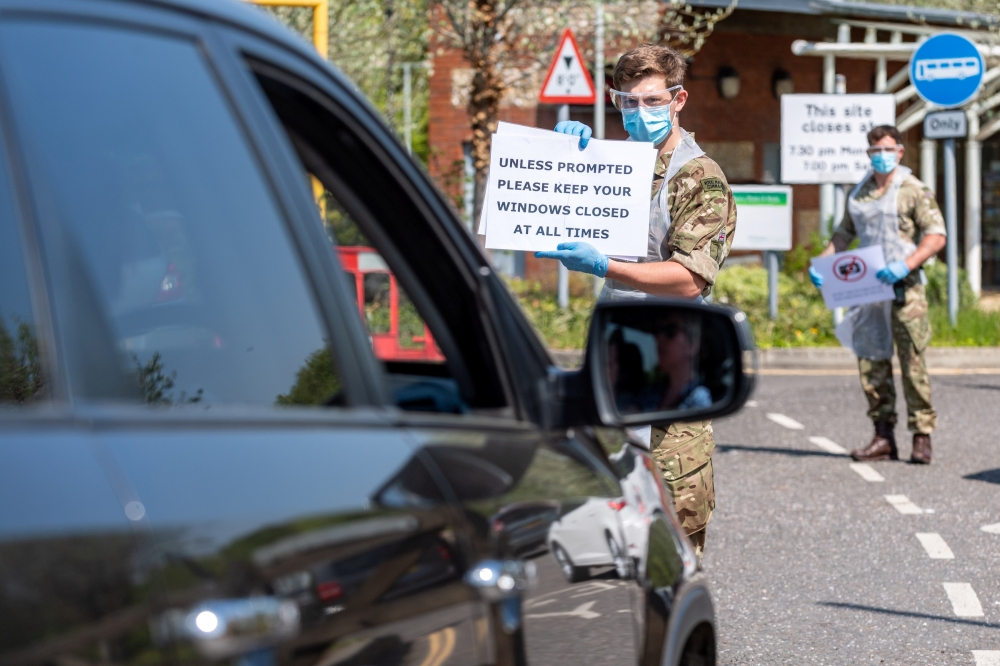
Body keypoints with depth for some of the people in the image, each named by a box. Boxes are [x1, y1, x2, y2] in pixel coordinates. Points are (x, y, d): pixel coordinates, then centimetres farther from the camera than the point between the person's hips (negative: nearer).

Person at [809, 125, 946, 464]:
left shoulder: (914, 191, -2)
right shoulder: (858, 194, 14)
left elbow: (936, 236, -9)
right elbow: (844, 233, 24)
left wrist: (906, 264, -21)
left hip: (904, 288, -5)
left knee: (912, 363, -5)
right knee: (871, 363, 3)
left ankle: (922, 437, 0)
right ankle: (883, 437, 9)